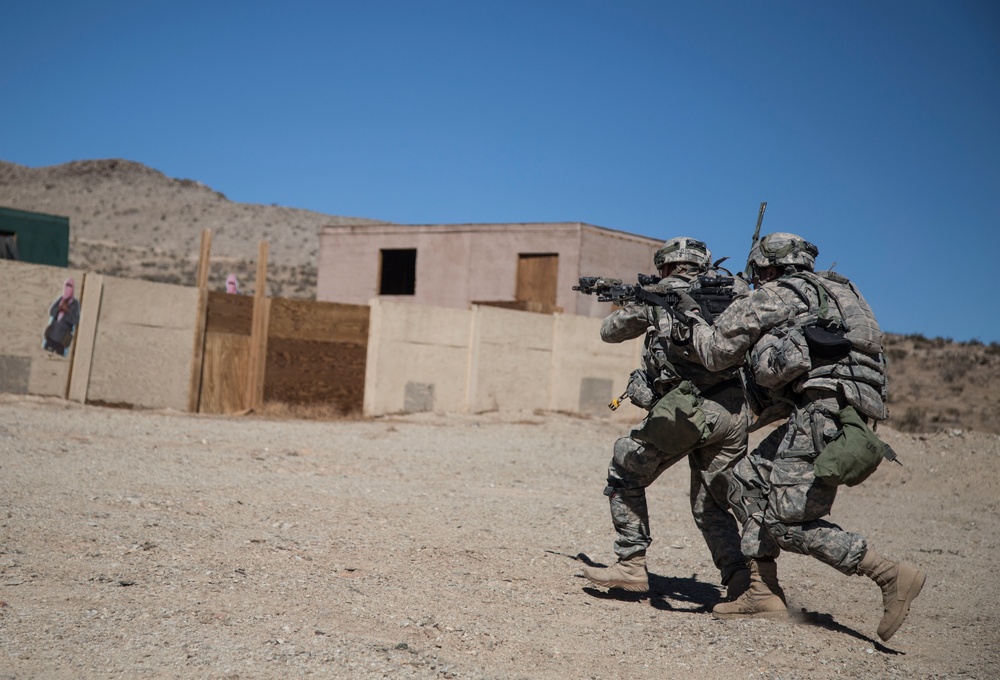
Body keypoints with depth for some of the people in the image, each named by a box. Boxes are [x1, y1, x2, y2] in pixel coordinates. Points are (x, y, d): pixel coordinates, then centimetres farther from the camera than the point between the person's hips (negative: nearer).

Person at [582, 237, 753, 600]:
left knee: (625, 476, 15)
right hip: (734, 412, 4)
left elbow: (609, 331, 23)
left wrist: (639, 309, 42)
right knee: (711, 505, 16)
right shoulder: (732, 290, 17)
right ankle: (741, 579, -3)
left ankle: (631, 566, 12)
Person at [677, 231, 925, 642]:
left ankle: (892, 576, -11)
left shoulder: (772, 296, 3)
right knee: (749, 482, 15)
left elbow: (717, 352, 8)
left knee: (786, 519, -9)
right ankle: (764, 594, 12)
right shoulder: (831, 292, 27)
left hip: (825, 408, -9)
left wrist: (692, 323, 25)